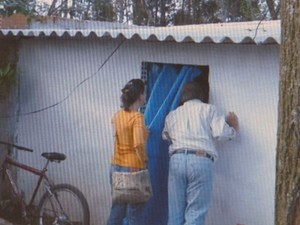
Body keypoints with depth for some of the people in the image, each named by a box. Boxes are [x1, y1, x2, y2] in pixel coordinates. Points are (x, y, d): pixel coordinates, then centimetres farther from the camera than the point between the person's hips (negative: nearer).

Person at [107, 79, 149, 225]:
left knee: (116, 211, 15)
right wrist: (144, 160, -12)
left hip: (116, 167, 7)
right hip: (134, 169, -7)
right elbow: (138, 145, -26)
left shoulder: (117, 116, 6)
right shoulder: (137, 117, -15)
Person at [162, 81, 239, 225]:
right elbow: (220, 133, 0)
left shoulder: (172, 114, 23)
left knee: (175, 213, 9)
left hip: (177, 159, 3)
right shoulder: (208, 109, 12)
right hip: (201, 160, -3)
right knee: (195, 213, -2)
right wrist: (233, 129, 20)